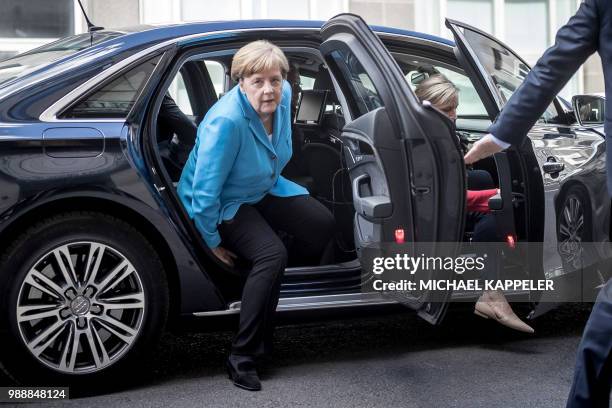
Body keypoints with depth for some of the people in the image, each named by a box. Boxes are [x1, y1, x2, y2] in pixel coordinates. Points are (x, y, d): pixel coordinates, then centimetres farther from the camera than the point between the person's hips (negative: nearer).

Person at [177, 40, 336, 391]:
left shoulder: (284, 95, -13)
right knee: (272, 254, -29)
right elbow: (204, 190, -30)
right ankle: (243, 356, -22)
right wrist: (213, 242, -21)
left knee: (323, 223, -5)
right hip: (223, 204, -8)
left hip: (264, 190, 8)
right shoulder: (226, 121, -36)